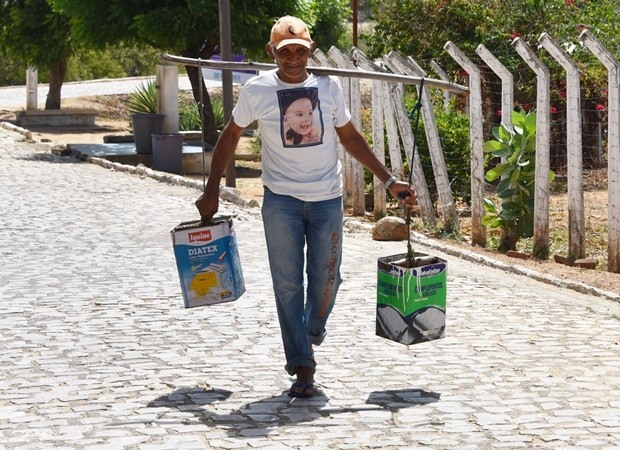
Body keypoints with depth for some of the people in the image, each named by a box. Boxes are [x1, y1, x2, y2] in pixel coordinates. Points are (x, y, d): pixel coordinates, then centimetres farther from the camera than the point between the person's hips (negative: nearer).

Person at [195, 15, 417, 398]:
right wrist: (212, 190, 4)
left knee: (326, 279, 8)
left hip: (327, 199, 2)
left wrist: (389, 180, 8)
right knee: (288, 283, -3)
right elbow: (231, 136, 7)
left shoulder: (329, 86, 0)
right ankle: (303, 367, 3)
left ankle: (313, 330, 40)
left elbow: (350, 137, 11)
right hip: (281, 200, -2)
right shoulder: (258, 90, -5)